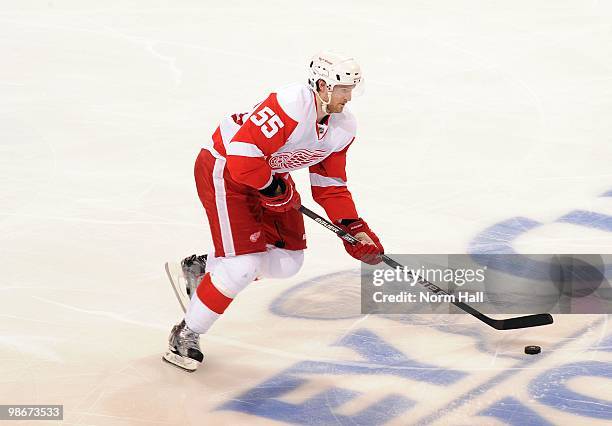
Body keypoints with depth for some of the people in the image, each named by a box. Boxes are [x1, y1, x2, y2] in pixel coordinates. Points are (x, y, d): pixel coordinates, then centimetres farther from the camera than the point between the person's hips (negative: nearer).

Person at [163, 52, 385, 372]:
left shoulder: (343, 127, -4)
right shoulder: (290, 106, -31)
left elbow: (330, 186, 5)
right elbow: (242, 156, -35)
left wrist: (354, 228, -7)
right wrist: (275, 190, -20)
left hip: (268, 174, 9)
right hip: (223, 169, -9)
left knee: (288, 261, 5)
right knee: (244, 266, -17)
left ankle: (203, 267, 24)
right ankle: (185, 335, 1)